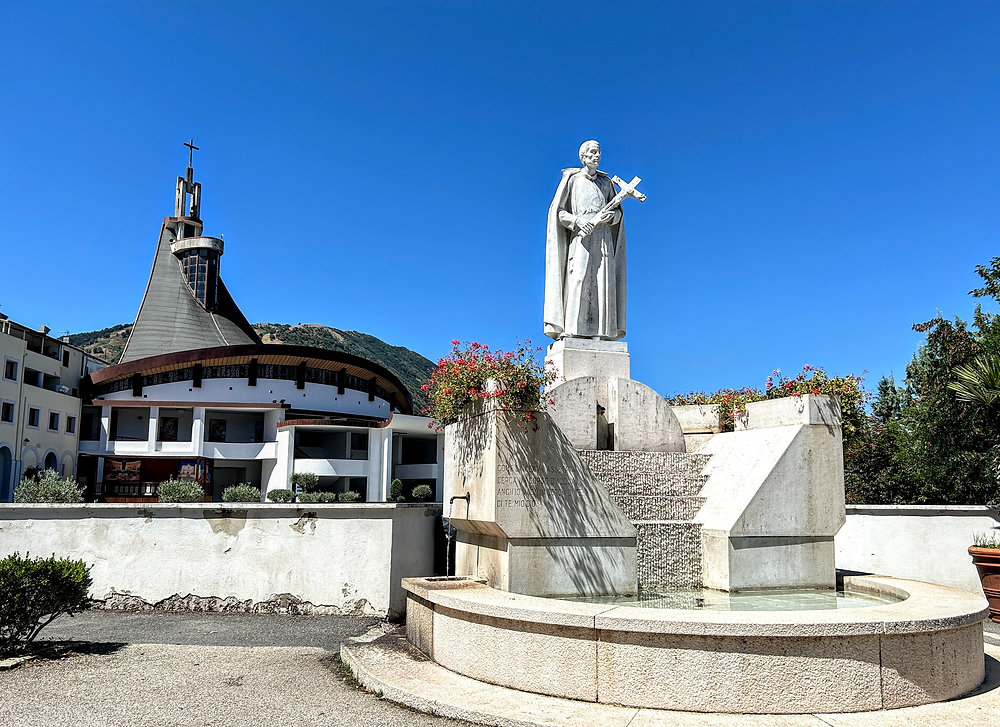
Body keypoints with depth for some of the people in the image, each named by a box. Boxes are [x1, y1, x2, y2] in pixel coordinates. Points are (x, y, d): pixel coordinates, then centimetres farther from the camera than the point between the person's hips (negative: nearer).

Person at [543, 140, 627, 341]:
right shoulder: (572, 179, 9)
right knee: (578, 278, -17)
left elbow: (618, 211, 20)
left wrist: (611, 215, -4)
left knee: (603, 281, -8)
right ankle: (572, 329, -22)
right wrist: (577, 220, -13)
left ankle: (602, 331, -11)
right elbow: (558, 210, 4)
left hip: (603, 236, 3)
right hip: (580, 235, -3)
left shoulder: (605, 182, 19)